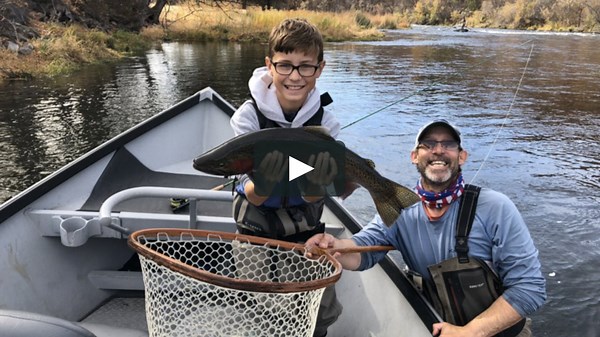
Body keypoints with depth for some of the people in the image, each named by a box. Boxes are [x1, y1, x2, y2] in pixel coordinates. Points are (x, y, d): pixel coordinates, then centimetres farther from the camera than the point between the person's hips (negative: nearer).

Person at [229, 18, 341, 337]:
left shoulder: (324, 121, -15)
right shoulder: (249, 115, -19)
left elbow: (311, 197, -18)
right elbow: (253, 197, -22)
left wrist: (317, 182, -42)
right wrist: (265, 182, -45)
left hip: (305, 232, 2)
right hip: (256, 230, -1)